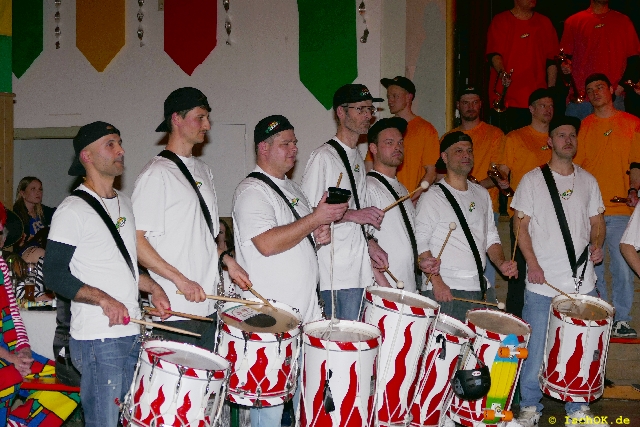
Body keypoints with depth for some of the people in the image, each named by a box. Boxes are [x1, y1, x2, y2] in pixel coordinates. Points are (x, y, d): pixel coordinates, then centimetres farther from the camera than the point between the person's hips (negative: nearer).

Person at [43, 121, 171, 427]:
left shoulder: (124, 203, 15)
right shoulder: (73, 210, -11)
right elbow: (54, 275, -14)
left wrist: (153, 288, 9)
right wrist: (103, 299, -24)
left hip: (132, 333, 8)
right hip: (97, 340, -8)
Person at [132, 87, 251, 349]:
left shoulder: (203, 171, 17)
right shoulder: (157, 173, -10)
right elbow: (134, 240, -16)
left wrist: (226, 259, 10)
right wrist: (180, 280, -20)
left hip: (207, 304, 8)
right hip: (176, 309, -8)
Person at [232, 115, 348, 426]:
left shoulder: (291, 187, 17)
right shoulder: (251, 191, -12)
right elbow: (268, 243, -24)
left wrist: (318, 236, 5)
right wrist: (316, 219, -20)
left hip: (306, 311, 9)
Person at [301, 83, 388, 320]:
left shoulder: (357, 157, 19)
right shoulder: (324, 156, -9)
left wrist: (370, 243, 9)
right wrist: (351, 214, -22)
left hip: (360, 268, 9)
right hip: (337, 271, -8)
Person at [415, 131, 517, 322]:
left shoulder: (482, 194, 17)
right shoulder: (432, 197, -4)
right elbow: (420, 243, -9)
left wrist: (501, 263, 3)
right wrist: (437, 282, -17)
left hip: (482, 289, 6)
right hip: (446, 292, -6)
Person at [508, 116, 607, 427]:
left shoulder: (588, 181, 12)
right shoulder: (533, 180, 2)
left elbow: (596, 221, 18)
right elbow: (521, 226, 0)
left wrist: (596, 244, -4)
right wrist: (533, 264, -11)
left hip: (582, 282, 3)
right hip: (542, 283, -3)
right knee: (535, 348, 1)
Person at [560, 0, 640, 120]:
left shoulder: (623, 21, 13)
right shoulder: (573, 21, 11)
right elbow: (565, 57, 12)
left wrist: (622, 85, -4)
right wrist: (565, 67, -11)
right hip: (579, 98, 0)